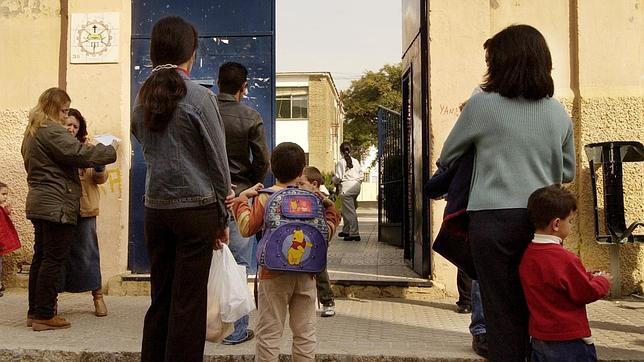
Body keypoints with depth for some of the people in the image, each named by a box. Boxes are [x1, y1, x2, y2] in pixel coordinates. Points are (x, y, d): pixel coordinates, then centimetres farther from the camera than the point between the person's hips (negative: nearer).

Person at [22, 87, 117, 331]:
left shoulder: (32, 133, 19)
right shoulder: (52, 131, -13)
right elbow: (80, 154, -21)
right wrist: (110, 150, -8)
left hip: (39, 203, 10)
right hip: (57, 205, -10)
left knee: (41, 257, 13)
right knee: (54, 259, -6)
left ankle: (34, 312, 20)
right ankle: (44, 316, -2)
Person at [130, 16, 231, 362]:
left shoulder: (141, 99, 7)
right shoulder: (199, 97, -9)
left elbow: (149, 152, 14)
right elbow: (218, 162, -6)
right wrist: (222, 217, 3)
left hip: (155, 208, 5)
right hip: (195, 208, -5)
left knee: (160, 297, 15)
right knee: (188, 301, 3)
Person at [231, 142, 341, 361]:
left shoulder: (265, 196, -7)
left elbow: (247, 228, -12)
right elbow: (326, 233, 5)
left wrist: (242, 199, -2)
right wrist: (330, 207, 15)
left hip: (274, 273, -3)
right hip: (306, 274, 3)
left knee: (269, 333, 5)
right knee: (305, 332, 11)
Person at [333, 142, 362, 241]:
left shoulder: (340, 162, -8)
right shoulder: (356, 161, 9)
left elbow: (338, 177, -11)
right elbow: (361, 175, 9)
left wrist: (334, 180, 9)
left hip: (347, 189, -6)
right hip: (356, 187, 6)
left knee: (350, 211, -5)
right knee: (346, 210, 18)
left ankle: (354, 234, -8)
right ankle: (346, 231, 27)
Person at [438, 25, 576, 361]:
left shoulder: (482, 104, -5)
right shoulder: (558, 113, 6)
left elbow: (446, 157, 8)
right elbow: (568, 172, 17)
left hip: (493, 219, -3)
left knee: (503, 311, 4)